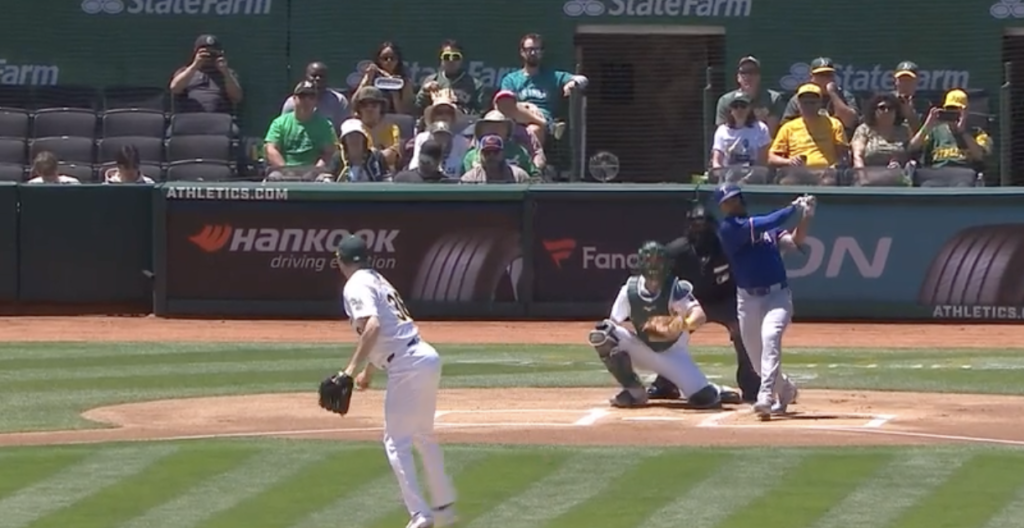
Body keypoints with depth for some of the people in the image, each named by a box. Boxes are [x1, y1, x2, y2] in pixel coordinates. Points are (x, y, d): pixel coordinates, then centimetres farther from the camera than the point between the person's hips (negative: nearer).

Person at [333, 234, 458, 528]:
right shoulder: (377, 280, 21)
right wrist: (369, 370, 43)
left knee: (396, 442, -3)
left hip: (407, 366, -9)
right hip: (427, 358, 9)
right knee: (423, 436, 24)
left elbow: (372, 326, -24)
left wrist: (352, 368, -27)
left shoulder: (356, 287, -7)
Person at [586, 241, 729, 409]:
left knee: (704, 398, -23)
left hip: (672, 353, -3)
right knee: (602, 334, -24)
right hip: (643, 350, 3)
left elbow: (700, 316, -35)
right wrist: (605, 328, -30)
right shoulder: (629, 290, -12)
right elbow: (613, 323, -6)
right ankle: (634, 391, -9)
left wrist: (683, 324, -58)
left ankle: (716, 392, 20)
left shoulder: (675, 289, -21)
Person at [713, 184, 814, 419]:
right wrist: (793, 208, -13)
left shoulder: (767, 226, 10)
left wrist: (806, 216, -16)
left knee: (770, 337, -27)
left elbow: (794, 241, -2)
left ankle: (766, 397, -34)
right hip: (748, 299, 0)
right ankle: (785, 389, 37)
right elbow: (761, 226, -17)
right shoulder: (728, 227, -5)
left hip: (777, 295, 0)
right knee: (757, 357, 7)